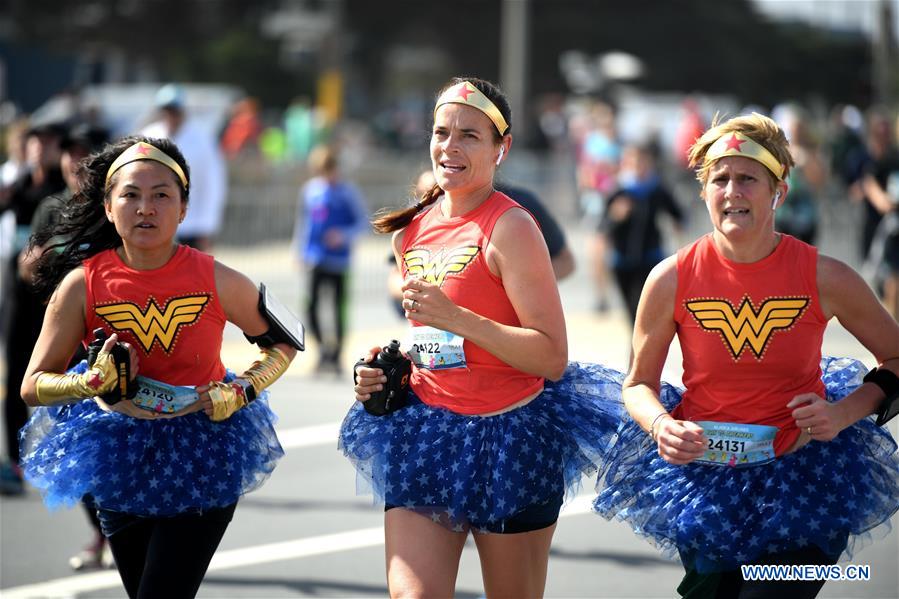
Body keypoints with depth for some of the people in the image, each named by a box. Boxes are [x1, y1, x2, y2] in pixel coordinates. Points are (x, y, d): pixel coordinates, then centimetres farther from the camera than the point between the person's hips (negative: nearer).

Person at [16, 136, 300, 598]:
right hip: (121, 456, 2)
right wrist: (93, 383, -25)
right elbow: (33, 385, -7)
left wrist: (242, 392, -11)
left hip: (203, 457, -2)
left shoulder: (218, 282, -14)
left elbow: (282, 344, 4)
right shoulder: (82, 285, -13)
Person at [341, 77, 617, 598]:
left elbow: (552, 357, -18)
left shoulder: (511, 227, -12)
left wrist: (457, 318, -26)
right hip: (425, 436, 5)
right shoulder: (412, 232, 9)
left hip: (511, 439, -5)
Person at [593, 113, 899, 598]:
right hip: (701, 470, 1)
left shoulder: (824, 278, -9)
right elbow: (638, 384, 4)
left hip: (802, 468, -1)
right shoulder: (671, 280, -8)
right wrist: (661, 426, -17)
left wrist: (847, 413, -12)